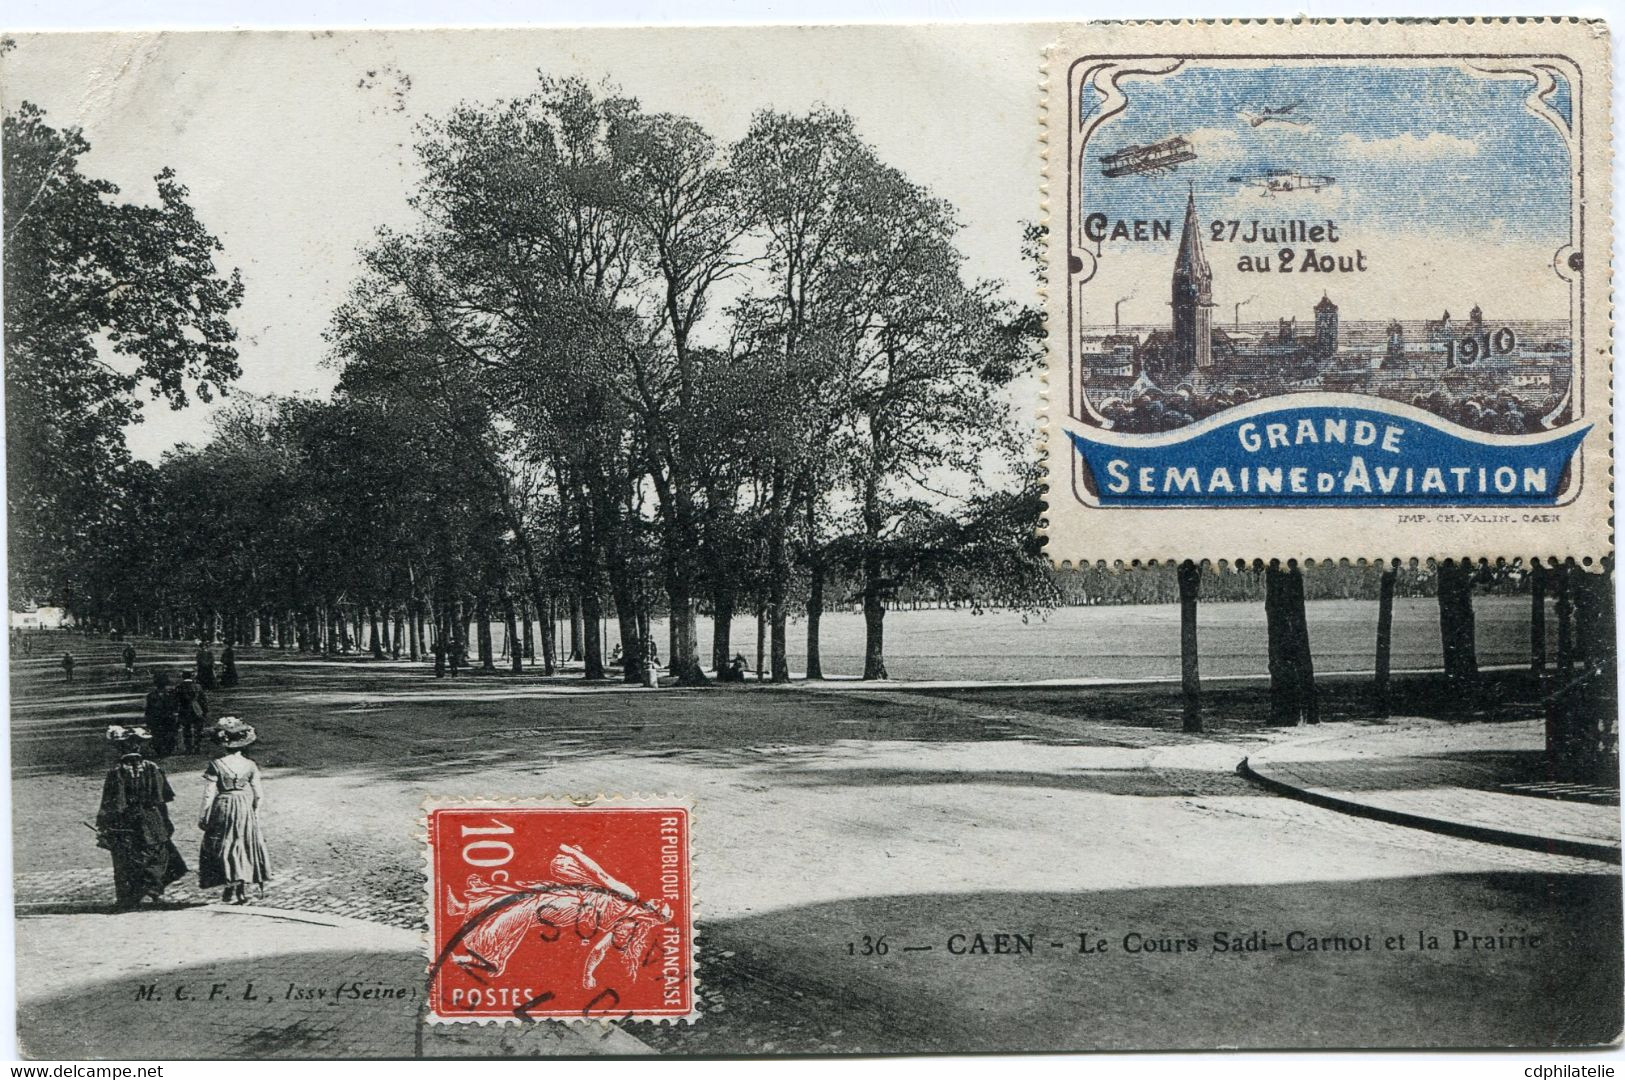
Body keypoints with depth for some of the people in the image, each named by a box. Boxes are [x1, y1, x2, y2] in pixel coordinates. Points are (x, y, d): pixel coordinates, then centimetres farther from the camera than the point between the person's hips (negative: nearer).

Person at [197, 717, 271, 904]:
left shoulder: (216, 766, -12)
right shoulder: (250, 765, -3)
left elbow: (208, 794, -11)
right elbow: (257, 794, 1)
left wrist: (202, 816, -1)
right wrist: (256, 812, 15)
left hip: (223, 810, -3)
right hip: (245, 810, 3)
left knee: (224, 849, 8)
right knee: (245, 846, 14)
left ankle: (231, 890, 5)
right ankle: (243, 890, 19)